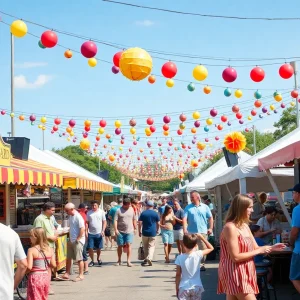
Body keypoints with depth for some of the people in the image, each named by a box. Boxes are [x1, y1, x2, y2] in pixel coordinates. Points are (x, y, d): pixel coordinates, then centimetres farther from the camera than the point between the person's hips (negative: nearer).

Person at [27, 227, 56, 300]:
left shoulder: (31, 250, -14)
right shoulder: (50, 249, 0)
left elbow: (29, 267, -19)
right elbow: (53, 265, 2)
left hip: (35, 277, -5)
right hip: (46, 276, 5)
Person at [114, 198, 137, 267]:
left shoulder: (131, 209, 8)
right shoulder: (119, 210, -3)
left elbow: (134, 219, 16)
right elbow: (115, 220, -8)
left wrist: (135, 228, 13)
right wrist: (116, 229, -17)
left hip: (129, 231, 1)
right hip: (120, 231, -1)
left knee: (128, 245, -9)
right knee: (120, 246, 7)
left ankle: (128, 261, -8)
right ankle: (119, 261, 21)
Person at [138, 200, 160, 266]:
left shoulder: (143, 213, -2)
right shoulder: (155, 213, -1)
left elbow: (140, 223, -4)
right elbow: (158, 223, 4)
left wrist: (139, 231, 5)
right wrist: (157, 230, 20)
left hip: (145, 232, 0)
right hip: (153, 233, 0)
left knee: (145, 247, 13)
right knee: (151, 246, 1)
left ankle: (146, 259, 21)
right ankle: (149, 259, -19)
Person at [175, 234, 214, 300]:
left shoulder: (180, 258, -10)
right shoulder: (198, 254, -10)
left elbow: (178, 275, -4)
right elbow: (211, 248, 5)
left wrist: (177, 288, 6)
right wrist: (202, 238, 3)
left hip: (184, 288, -1)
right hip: (196, 287, 1)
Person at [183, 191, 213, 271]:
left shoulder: (205, 207, 4)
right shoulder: (188, 207, 2)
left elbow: (210, 218, 8)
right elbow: (185, 219, -6)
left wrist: (210, 228, 0)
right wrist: (185, 229, -18)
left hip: (203, 232, 0)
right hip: (191, 232, 0)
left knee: (203, 249, 3)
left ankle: (203, 264, 15)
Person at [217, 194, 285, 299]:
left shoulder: (245, 226, 11)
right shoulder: (230, 227, -18)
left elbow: (255, 248, 16)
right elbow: (235, 257, -21)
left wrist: (271, 248, 0)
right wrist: (259, 251, -15)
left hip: (244, 273, 9)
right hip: (235, 274, -9)